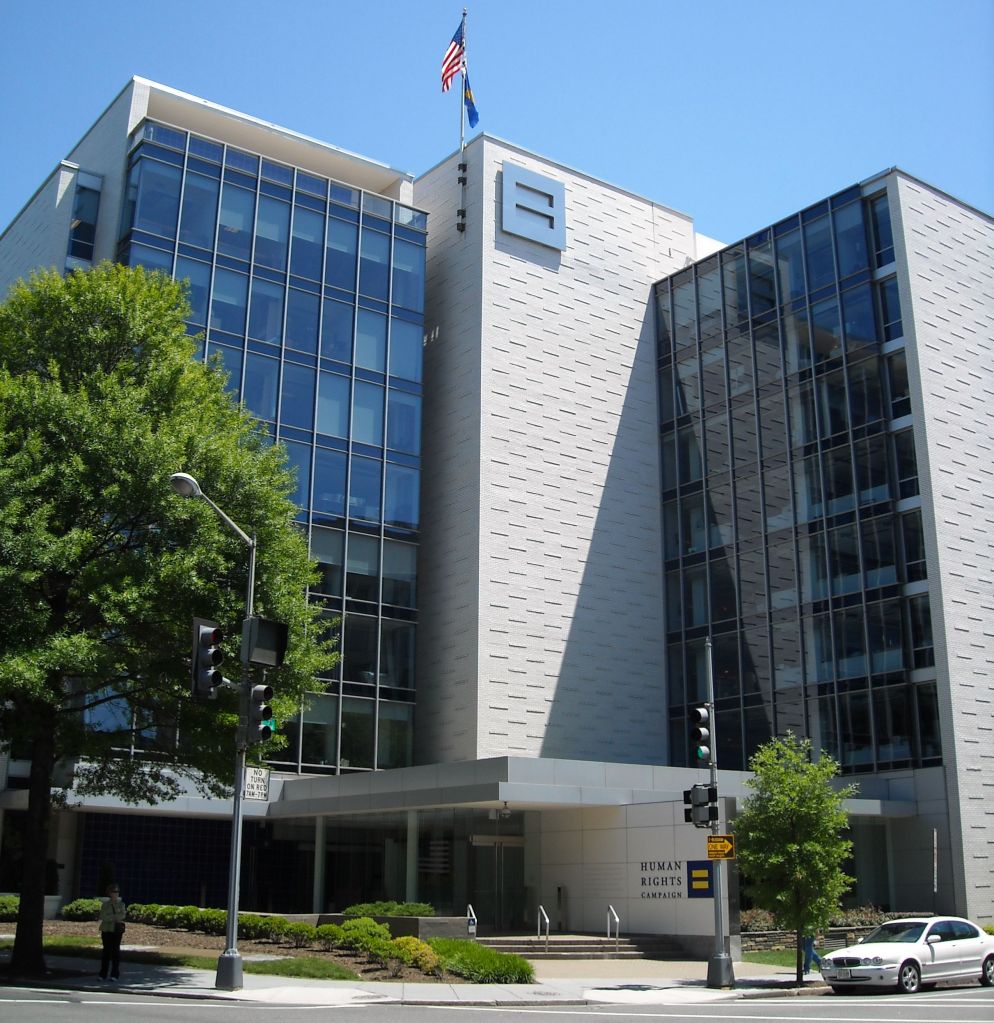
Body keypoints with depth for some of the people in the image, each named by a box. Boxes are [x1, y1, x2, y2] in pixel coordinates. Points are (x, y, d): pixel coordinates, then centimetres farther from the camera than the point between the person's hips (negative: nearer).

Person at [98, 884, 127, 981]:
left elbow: (123, 915, -6)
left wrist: (110, 917, -14)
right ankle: (103, 975, 6)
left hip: (117, 930, 0)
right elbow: (103, 917, -7)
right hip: (106, 930, 0)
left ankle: (114, 975, -1)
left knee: (115, 950, -4)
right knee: (106, 951, -1)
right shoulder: (105, 904, 6)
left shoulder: (121, 904, 9)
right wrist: (116, 917, -12)